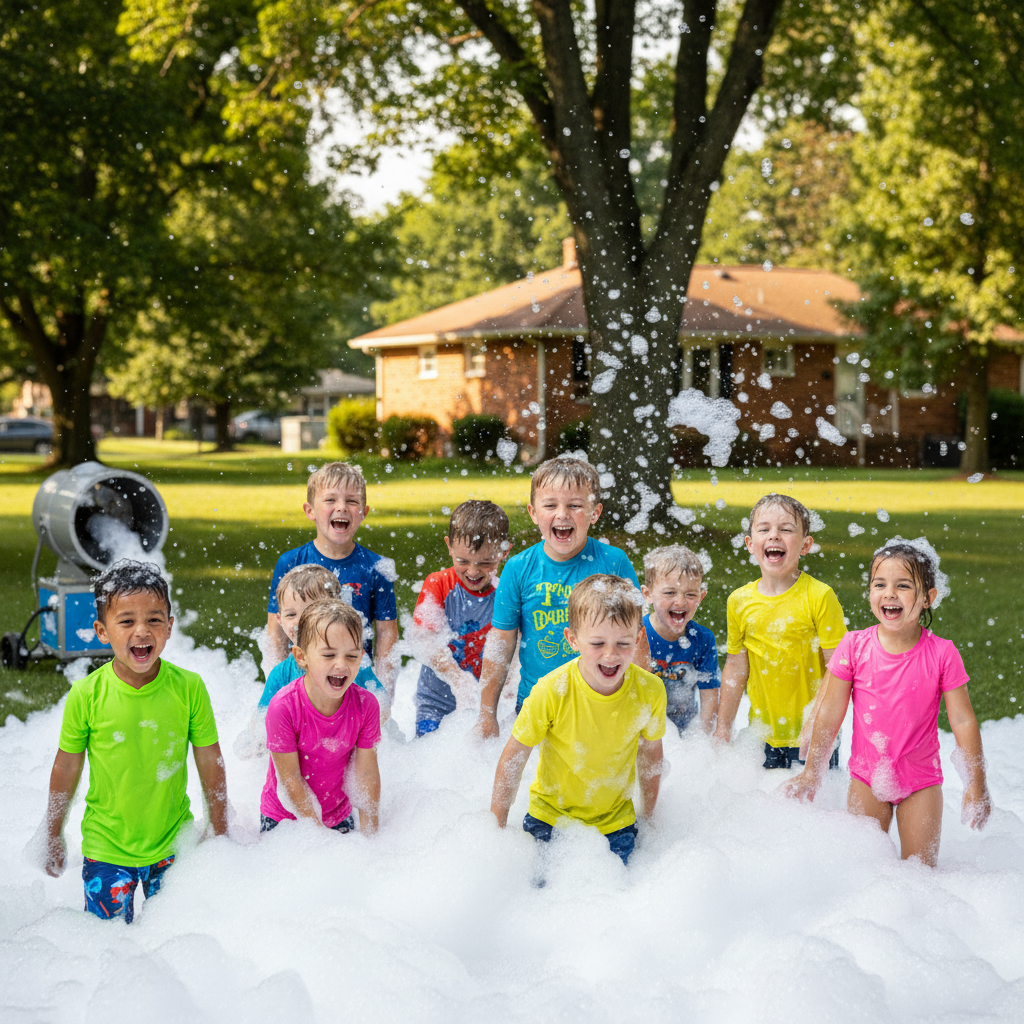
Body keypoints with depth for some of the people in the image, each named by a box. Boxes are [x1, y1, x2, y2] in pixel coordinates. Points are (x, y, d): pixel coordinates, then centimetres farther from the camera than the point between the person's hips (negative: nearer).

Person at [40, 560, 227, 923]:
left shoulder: (189, 688, -13)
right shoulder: (86, 695, -15)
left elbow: (211, 764, -2)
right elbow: (66, 768, -1)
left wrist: (220, 835, 6)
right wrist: (53, 838, 8)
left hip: (172, 844, 1)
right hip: (106, 849, -1)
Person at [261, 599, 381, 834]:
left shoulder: (366, 705, -17)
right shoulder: (283, 706, -27)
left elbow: (367, 773, -10)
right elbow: (290, 779, -20)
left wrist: (371, 837, -10)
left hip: (339, 815, 3)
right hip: (283, 819, -3)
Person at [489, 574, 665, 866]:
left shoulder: (650, 691, -18)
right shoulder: (552, 692, -27)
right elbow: (513, 759, -13)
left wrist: (648, 817, 13)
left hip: (616, 824, 2)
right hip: (549, 819, -2)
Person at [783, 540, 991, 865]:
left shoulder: (942, 654, -12)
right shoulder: (854, 647, -10)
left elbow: (963, 722, -8)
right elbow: (829, 714, -3)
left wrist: (976, 787, -8)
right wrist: (812, 775, 1)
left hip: (921, 781, -1)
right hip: (867, 777, 1)